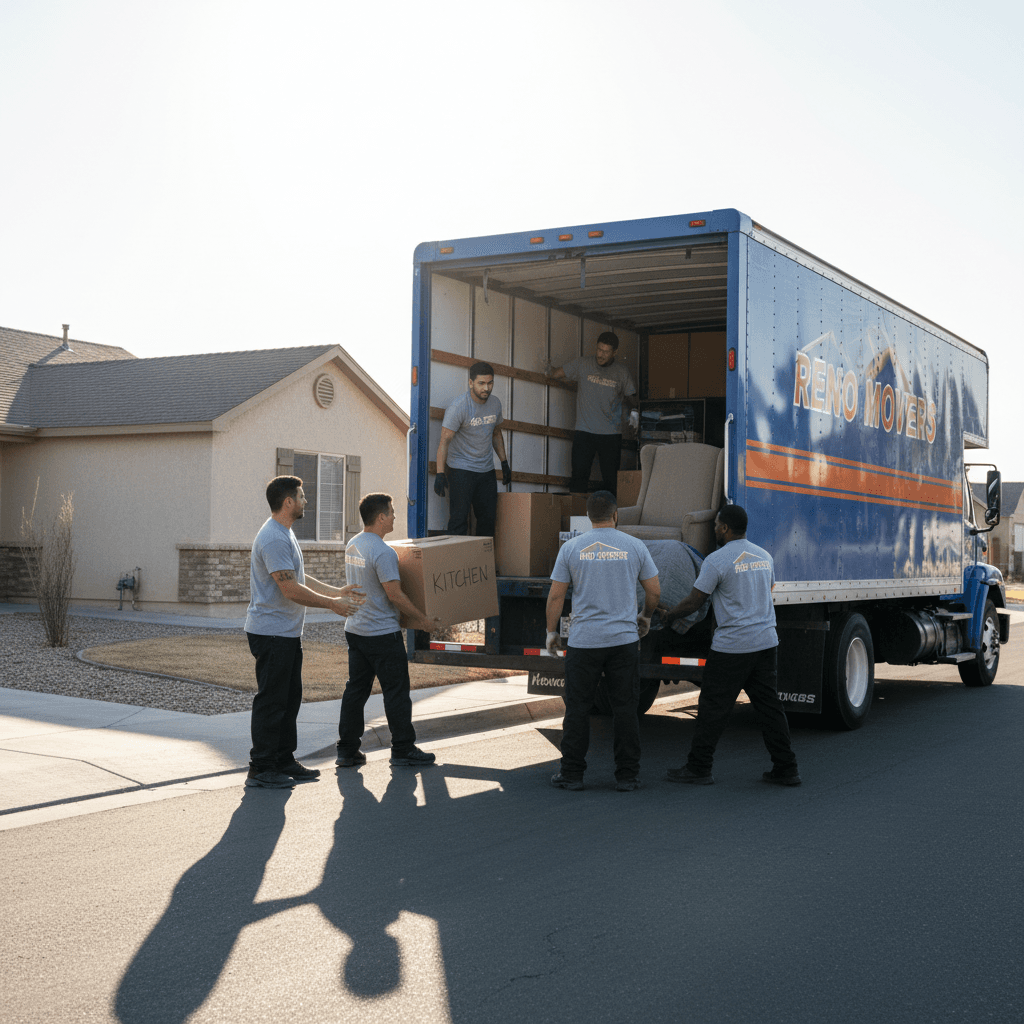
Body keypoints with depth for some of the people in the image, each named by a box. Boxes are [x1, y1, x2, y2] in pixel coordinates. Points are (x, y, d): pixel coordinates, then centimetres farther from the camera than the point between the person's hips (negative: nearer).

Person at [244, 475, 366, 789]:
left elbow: (300, 580, 23)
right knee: (271, 700, -6)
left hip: (287, 633, 11)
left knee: (289, 698, 16)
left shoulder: (284, 534, 16)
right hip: (271, 632, -11)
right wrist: (332, 604, -15)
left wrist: (338, 591, 22)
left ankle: (284, 761, 24)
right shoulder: (273, 538, -20)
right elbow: (291, 590, -24)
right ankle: (260, 769, 0)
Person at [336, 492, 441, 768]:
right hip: (382, 632, -9)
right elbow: (395, 595, -19)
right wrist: (424, 620, -10)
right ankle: (403, 749, 8)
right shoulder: (383, 552, -19)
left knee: (356, 688, 11)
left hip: (355, 629, 9)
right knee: (396, 690, 1)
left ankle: (347, 750, 13)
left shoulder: (352, 546, 10)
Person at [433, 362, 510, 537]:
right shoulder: (458, 407, -15)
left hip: (487, 470, 6)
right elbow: (445, 440, -18)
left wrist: (504, 463, 18)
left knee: (488, 518, 8)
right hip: (461, 470, -6)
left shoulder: (495, 403, 5)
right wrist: (440, 474, -26)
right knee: (459, 519, -10)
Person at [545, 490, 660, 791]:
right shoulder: (634, 546, 1)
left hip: (583, 640, 0)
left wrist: (551, 631, 12)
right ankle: (627, 775, 10)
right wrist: (646, 616, 26)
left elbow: (555, 595, 0)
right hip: (624, 639, 1)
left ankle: (572, 774, 11)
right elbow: (654, 591, 6)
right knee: (625, 708, 6)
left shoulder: (571, 547, -1)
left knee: (577, 708, 7)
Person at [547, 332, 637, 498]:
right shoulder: (582, 364, 3)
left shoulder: (621, 372, 6)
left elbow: (629, 396, 16)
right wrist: (549, 369, -19)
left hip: (611, 434, 1)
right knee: (579, 475, -7)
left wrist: (634, 411, -3)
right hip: (584, 432, -1)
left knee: (611, 479, 0)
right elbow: (557, 373, 3)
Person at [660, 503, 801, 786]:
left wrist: (669, 614, 9)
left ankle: (698, 768, 8)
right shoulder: (764, 556, 11)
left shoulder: (717, 560, -11)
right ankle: (786, 769, 11)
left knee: (713, 708, 2)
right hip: (766, 642, 7)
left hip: (731, 646, -7)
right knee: (769, 707, 10)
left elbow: (693, 602, -8)